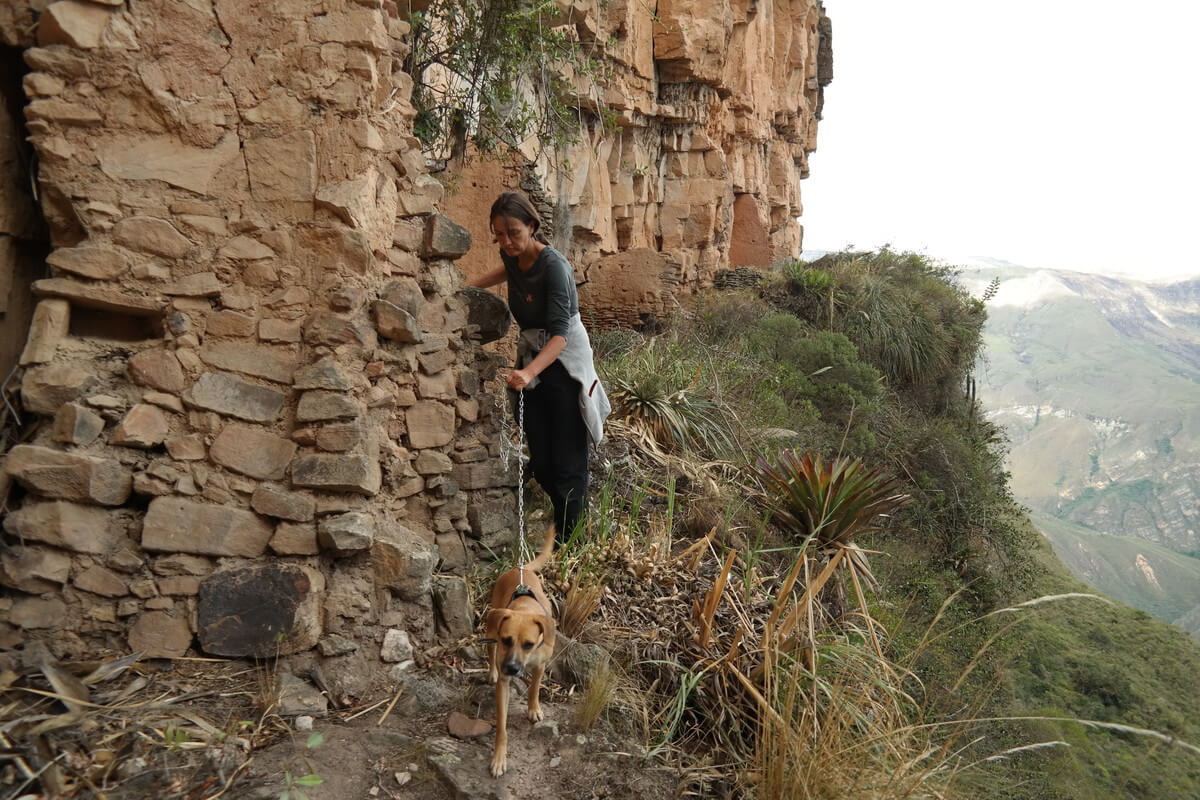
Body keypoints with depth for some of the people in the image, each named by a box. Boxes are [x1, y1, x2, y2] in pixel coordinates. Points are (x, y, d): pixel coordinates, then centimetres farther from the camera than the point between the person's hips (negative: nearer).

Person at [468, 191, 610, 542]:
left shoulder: (554, 266, -24)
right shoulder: (512, 255, -2)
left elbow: (560, 333, -32)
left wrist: (530, 372, -46)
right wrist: (470, 288, 15)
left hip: (564, 359, -7)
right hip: (530, 357, 7)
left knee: (567, 459, -6)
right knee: (540, 459, 8)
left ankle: (571, 539, 3)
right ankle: (558, 522, 22)